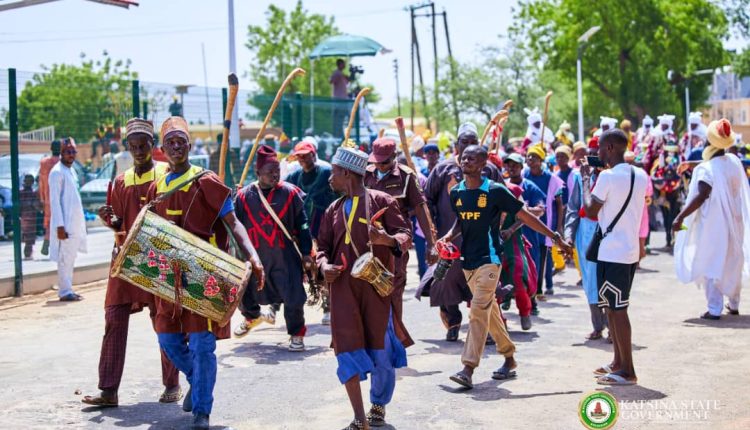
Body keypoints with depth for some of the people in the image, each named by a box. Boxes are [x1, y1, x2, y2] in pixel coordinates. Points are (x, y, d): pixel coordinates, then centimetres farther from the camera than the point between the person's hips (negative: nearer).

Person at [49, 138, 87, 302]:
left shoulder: (71, 171, 16)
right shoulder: (57, 172, -10)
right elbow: (54, 200, -15)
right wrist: (60, 225, -20)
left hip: (75, 223, 9)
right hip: (65, 224, -9)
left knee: (70, 258, 12)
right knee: (65, 258, -5)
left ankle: (68, 289, 17)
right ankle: (65, 291, -2)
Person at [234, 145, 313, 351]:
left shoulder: (290, 193, -3)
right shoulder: (244, 196, 0)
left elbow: (302, 225, 1)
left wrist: (306, 253, -2)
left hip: (285, 256, -2)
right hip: (254, 256, 2)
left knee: (293, 299, -9)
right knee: (244, 295, 16)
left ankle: (296, 334, 14)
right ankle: (252, 317, 49)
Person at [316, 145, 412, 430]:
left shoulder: (381, 201, 2)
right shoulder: (334, 210, 17)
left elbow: (406, 235, -3)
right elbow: (323, 245, 20)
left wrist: (388, 239, -25)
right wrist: (324, 264, -2)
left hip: (377, 284, -3)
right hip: (343, 287, 3)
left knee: (380, 347, 6)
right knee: (347, 348, -8)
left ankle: (378, 407, 27)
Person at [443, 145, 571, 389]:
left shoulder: (495, 191, -10)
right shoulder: (456, 193, 6)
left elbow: (525, 216, -4)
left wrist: (555, 237, -3)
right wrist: (450, 235, 0)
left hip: (489, 259, -6)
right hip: (468, 259, 6)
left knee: (478, 310, -15)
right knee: (489, 311, 14)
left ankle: (468, 369, -18)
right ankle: (509, 358, 28)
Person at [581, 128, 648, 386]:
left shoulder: (608, 176, -15)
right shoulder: (640, 176, 10)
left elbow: (591, 211, -10)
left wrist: (586, 180, 0)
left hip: (612, 253, -9)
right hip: (631, 251, 9)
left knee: (617, 310, -4)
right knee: (614, 307, 18)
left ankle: (627, 372, -2)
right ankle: (618, 363, 25)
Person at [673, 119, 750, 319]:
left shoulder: (707, 169, -19)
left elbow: (700, 197, -28)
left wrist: (680, 217, -28)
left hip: (714, 224, -7)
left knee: (712, 264, 0)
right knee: (733, 262, 18)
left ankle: (714, 309, -1)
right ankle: (734, 304, 30)